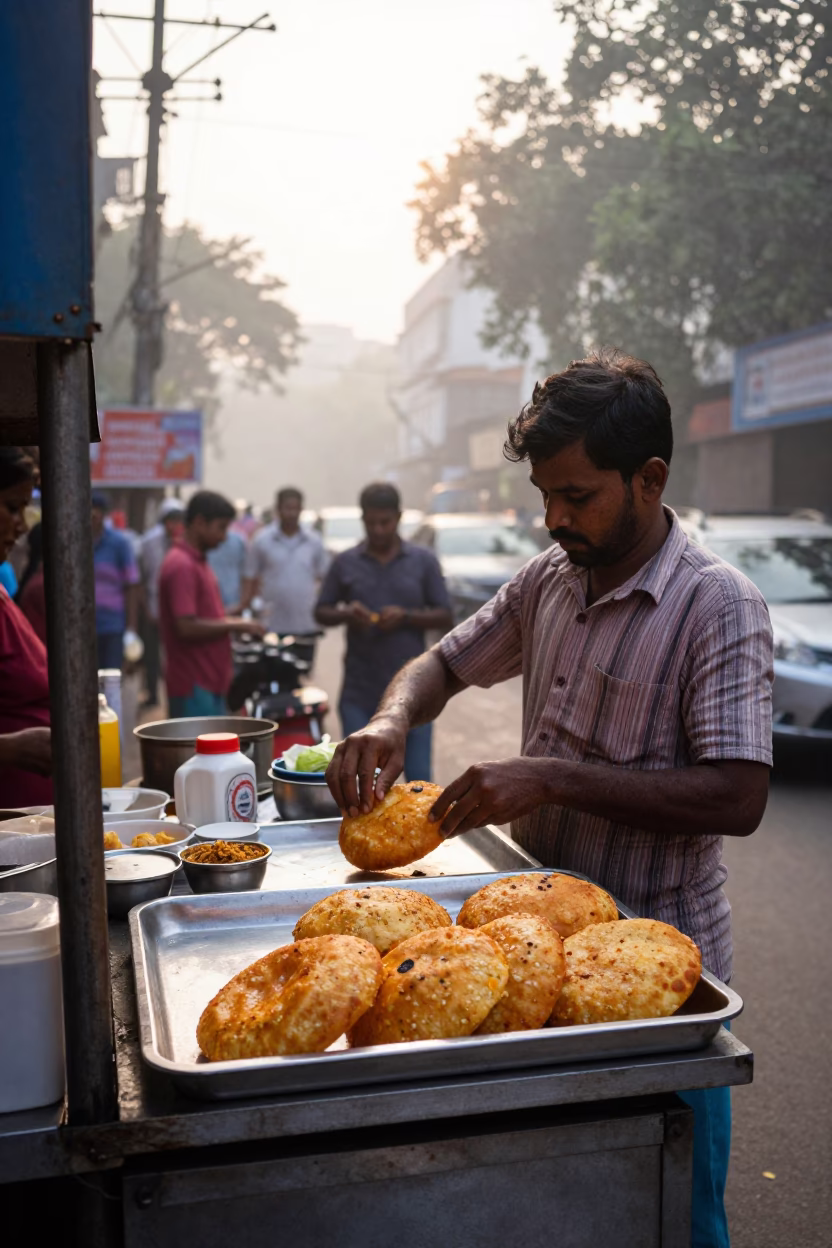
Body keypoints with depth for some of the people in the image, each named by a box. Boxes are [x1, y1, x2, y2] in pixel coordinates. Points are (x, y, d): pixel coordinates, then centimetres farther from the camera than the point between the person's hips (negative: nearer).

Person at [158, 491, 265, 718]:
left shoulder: (197, 562, 16)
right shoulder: (181, 565, -16)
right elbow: (187, 627, -23)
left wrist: (233, 620, 10)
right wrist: (234, 624, -14)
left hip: (210, 681, 10)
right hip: (194, 685, -10)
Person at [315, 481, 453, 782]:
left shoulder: (424, 561, 5)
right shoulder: (345, 563, 7)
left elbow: (444, 616, 3)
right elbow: (321, 613, 9)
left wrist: (406, 616, -15)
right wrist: (345, 614, -13)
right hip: (360, 692, 1)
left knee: (418, 777, 2)